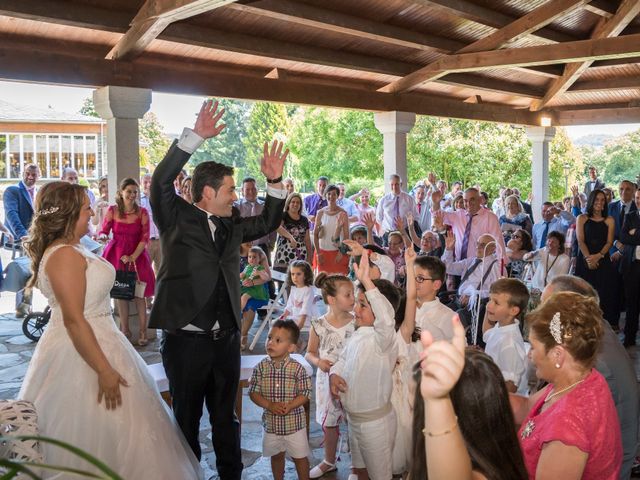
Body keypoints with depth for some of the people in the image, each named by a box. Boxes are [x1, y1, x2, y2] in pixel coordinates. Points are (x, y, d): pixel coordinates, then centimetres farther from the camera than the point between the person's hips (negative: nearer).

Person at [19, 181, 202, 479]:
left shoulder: (68, 251, 11)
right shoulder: (65, 255, -20)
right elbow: (73, 320, -25)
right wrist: (104, 370, -24)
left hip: (92, 343, 10)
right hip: (82, 354, -10)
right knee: (98, 435, 1)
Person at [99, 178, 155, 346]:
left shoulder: (142, 212, -4)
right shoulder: (112, 210, 0)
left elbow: (144, 238, -7)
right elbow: (104, 230, 3)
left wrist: (133, 257, -15)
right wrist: (102, 236, -21)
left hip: (137, 255, -2)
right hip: (117, 255, 2)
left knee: (139, 294, -1)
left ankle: (143, 331, 6)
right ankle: (125, 329, 19)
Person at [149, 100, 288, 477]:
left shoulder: (231, 227, 11)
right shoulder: (177, 218, -5)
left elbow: (268, 224, 20)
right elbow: (161, 181, -19)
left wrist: (275, 182, 7)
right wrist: (195, 136, -25)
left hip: (227, 339, 6)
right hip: (186, 340, -5)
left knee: (226, 416, 18)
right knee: (187, 418, 12)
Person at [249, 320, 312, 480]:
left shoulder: (297, 368, -15)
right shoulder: (261, 367, -9)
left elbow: (305, 394, -13)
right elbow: (253, 392, -8)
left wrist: (289, 406, -27)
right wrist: (270, 405, -22)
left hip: (294, 423, -2)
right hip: (271, 423, 3)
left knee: (300, 457, 13)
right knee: (276, 456, 23)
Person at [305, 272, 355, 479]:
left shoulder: (356, 322, -10)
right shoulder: (319, 326, -9)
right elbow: (310, 353, 3)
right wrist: (318, 361, -16)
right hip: (327, 379, 1)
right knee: (329, 423, 17)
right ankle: (329, 461, 39)